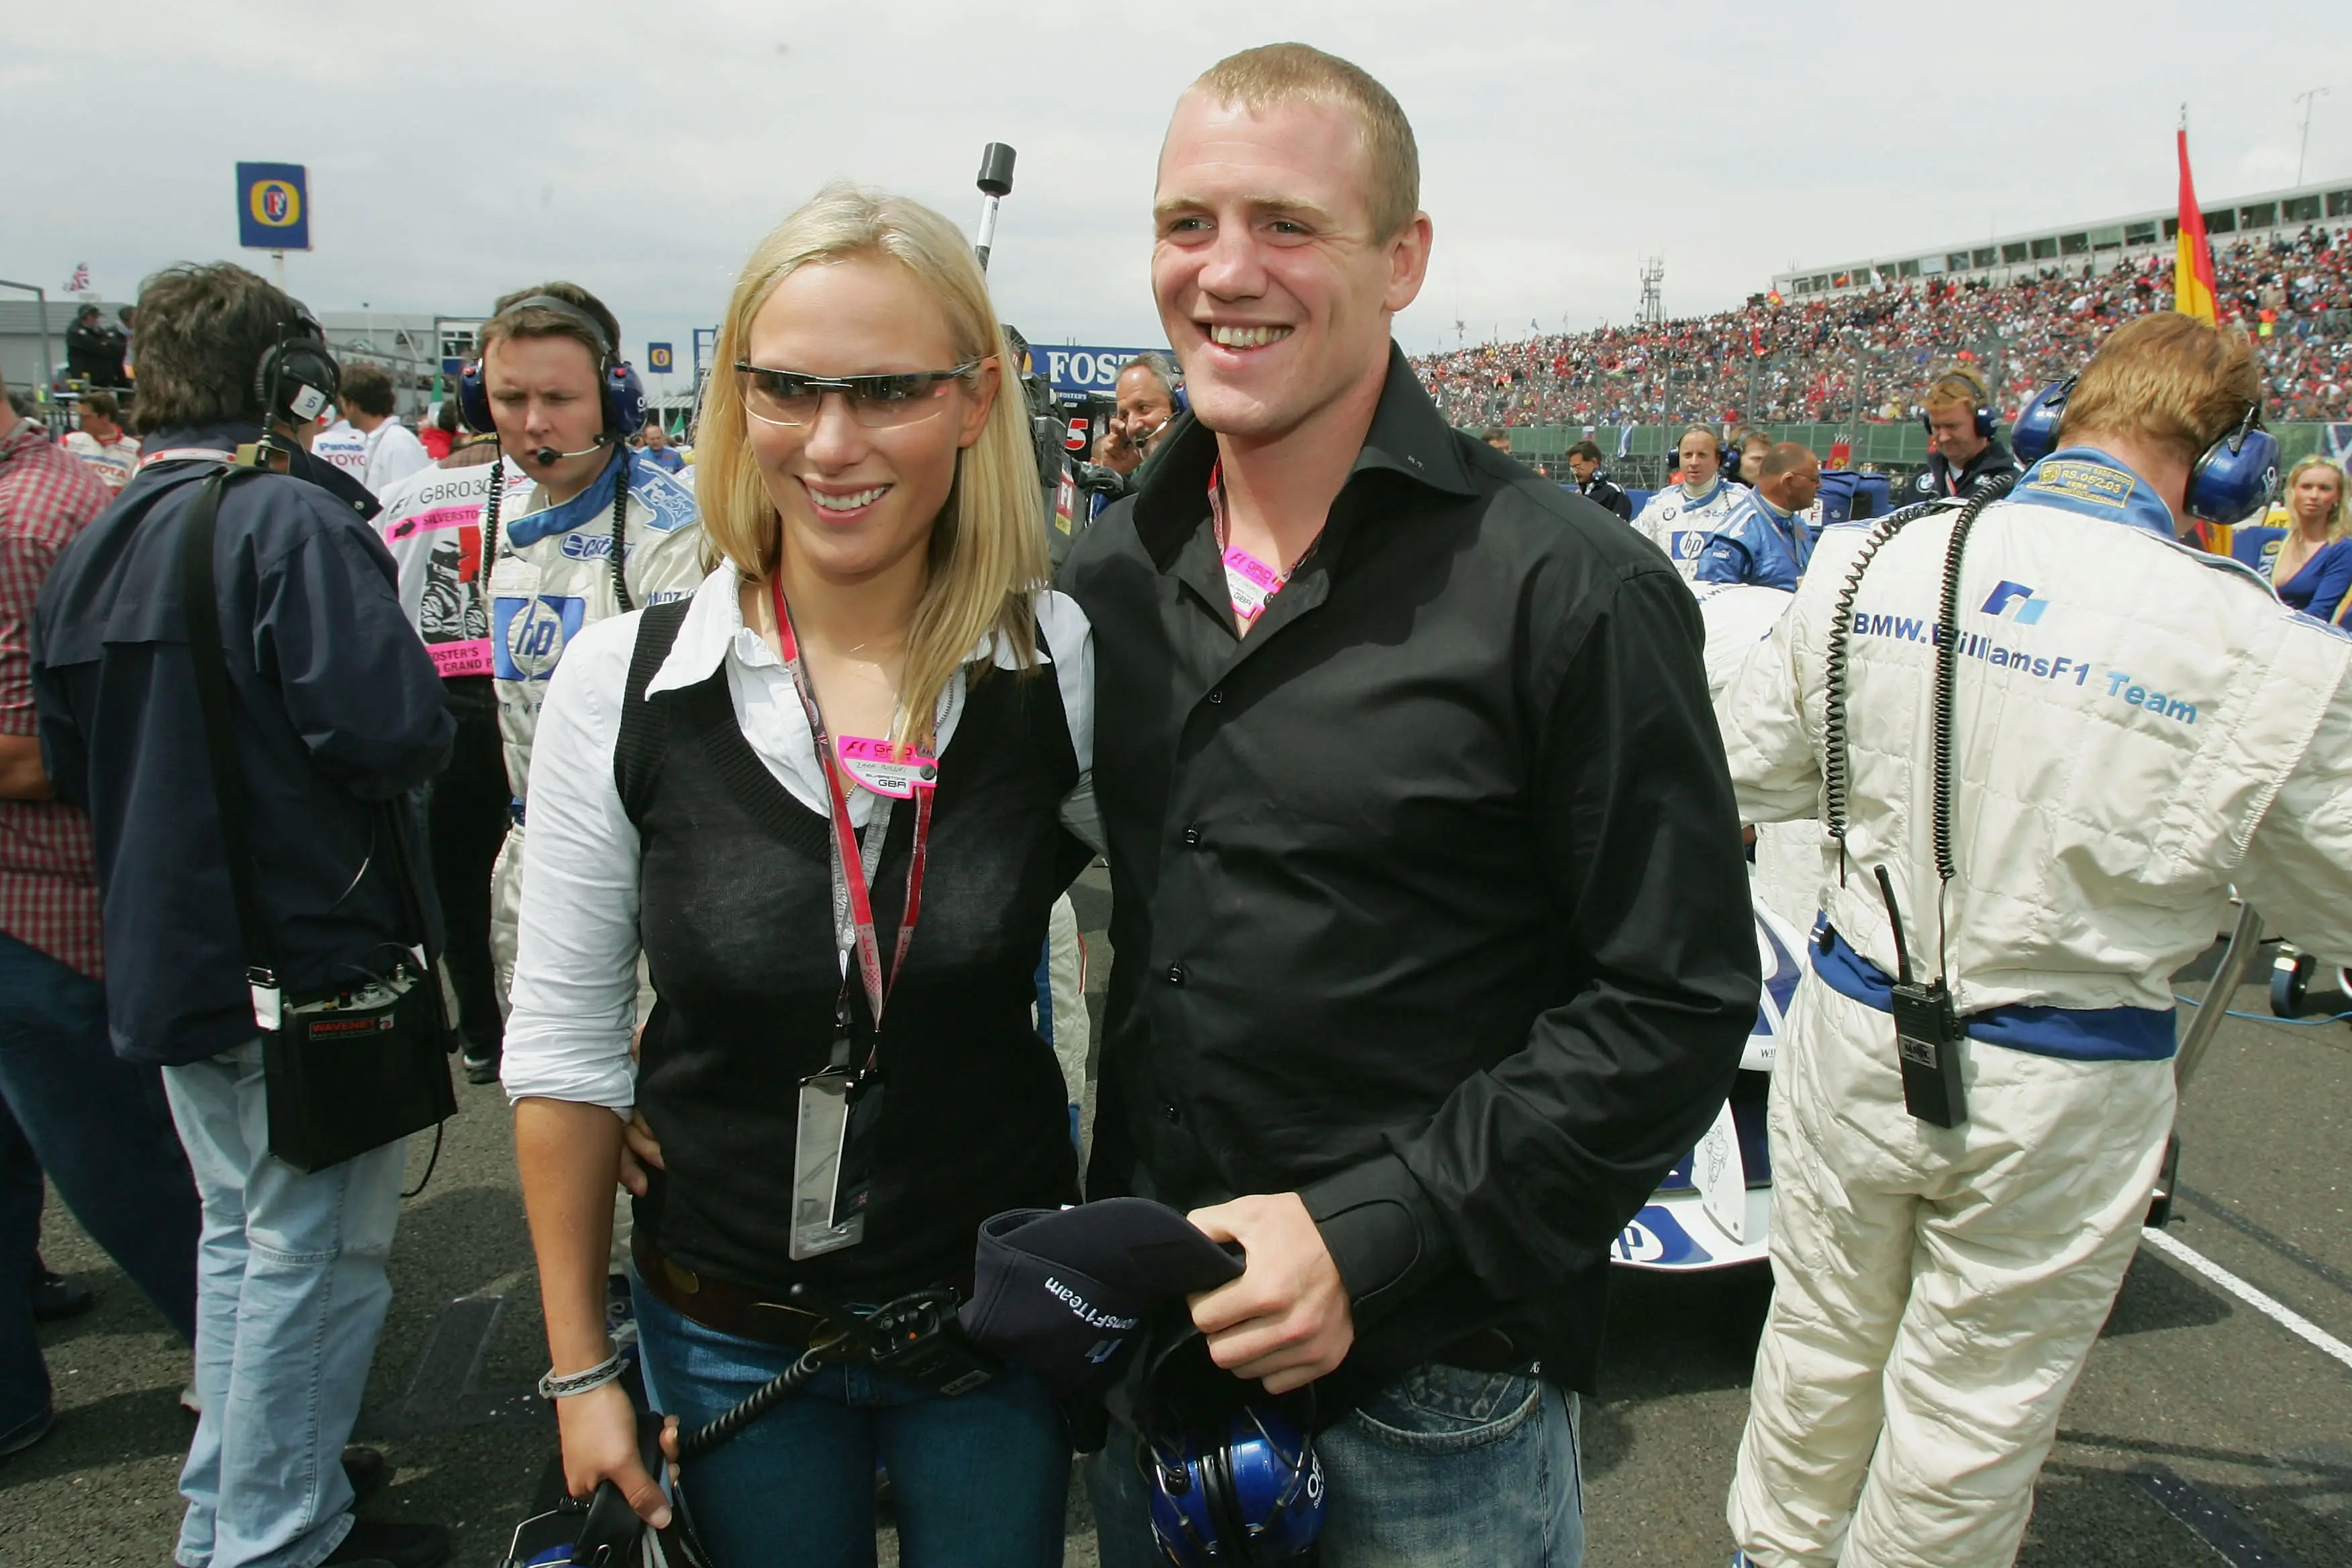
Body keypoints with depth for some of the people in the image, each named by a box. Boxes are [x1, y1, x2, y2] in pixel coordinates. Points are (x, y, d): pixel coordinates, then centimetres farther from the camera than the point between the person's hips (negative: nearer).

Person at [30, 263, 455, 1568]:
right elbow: (391, 728, -28)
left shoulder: (83, 553, 9)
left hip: (164, 958, 9)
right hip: (307, 963, -8)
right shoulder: (288, 520, -18)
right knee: (310, 1257, 5)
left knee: (239, 1230, 22)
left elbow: (68, 768, 16)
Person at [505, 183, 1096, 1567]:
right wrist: (580, 1365, 2)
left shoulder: (1065, 665, -12)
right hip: (727, 1336, 1)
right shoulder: (626, 680, -11)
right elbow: (566, 1049, -2)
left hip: (998, 1323, 0)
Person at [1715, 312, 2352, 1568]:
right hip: (2060, 1089, -3)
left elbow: (1748, 771, 3)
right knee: (1973, 1405, 17)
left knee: (1822, 1342, 24)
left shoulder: (1875, 563, -9)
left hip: (1854, 1030, 3)